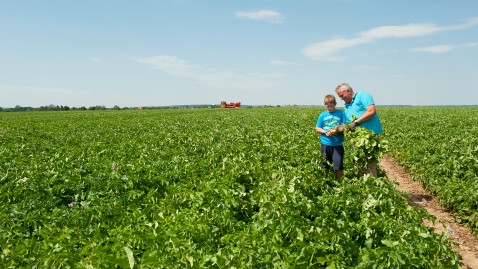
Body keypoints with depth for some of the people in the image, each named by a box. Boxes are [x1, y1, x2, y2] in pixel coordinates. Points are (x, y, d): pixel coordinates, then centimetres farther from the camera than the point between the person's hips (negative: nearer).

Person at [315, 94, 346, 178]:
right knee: (325, 165, 11)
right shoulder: (322, 115, 5)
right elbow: (317, 128, 7)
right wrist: (326, 132, -12)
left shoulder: (341, 113, 0)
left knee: (338, 165, -3)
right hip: (325, 143, 2)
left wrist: (338, 130, -22)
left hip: (338, 144, -2)